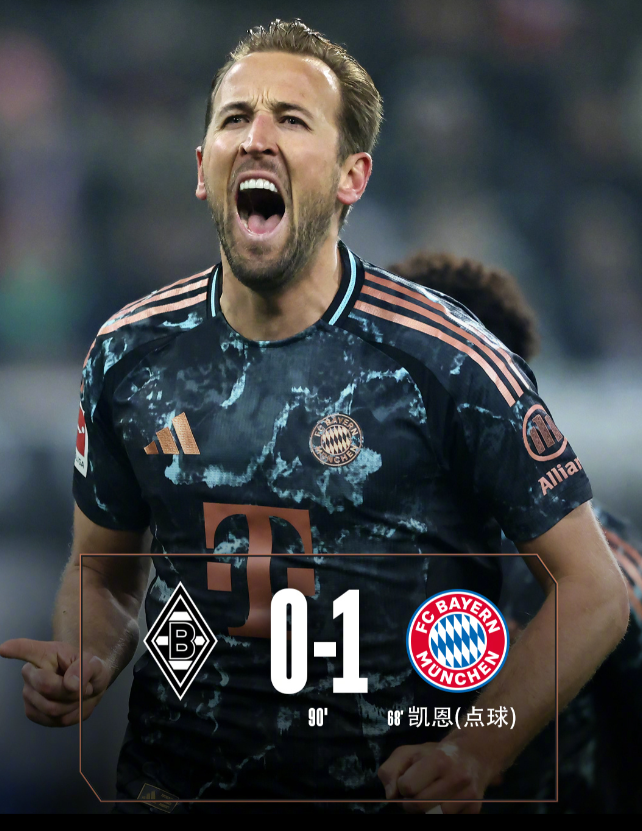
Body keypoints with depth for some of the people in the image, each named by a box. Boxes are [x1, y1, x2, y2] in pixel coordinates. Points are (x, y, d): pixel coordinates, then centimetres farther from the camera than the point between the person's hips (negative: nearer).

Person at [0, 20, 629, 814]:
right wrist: (86, 662, -10)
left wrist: (477, 756, -21)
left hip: (388, 792, -3)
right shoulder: (131, 354, -2)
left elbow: (593, 588, -9)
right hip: (171, 782, 3)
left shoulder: (445, 359, -14)